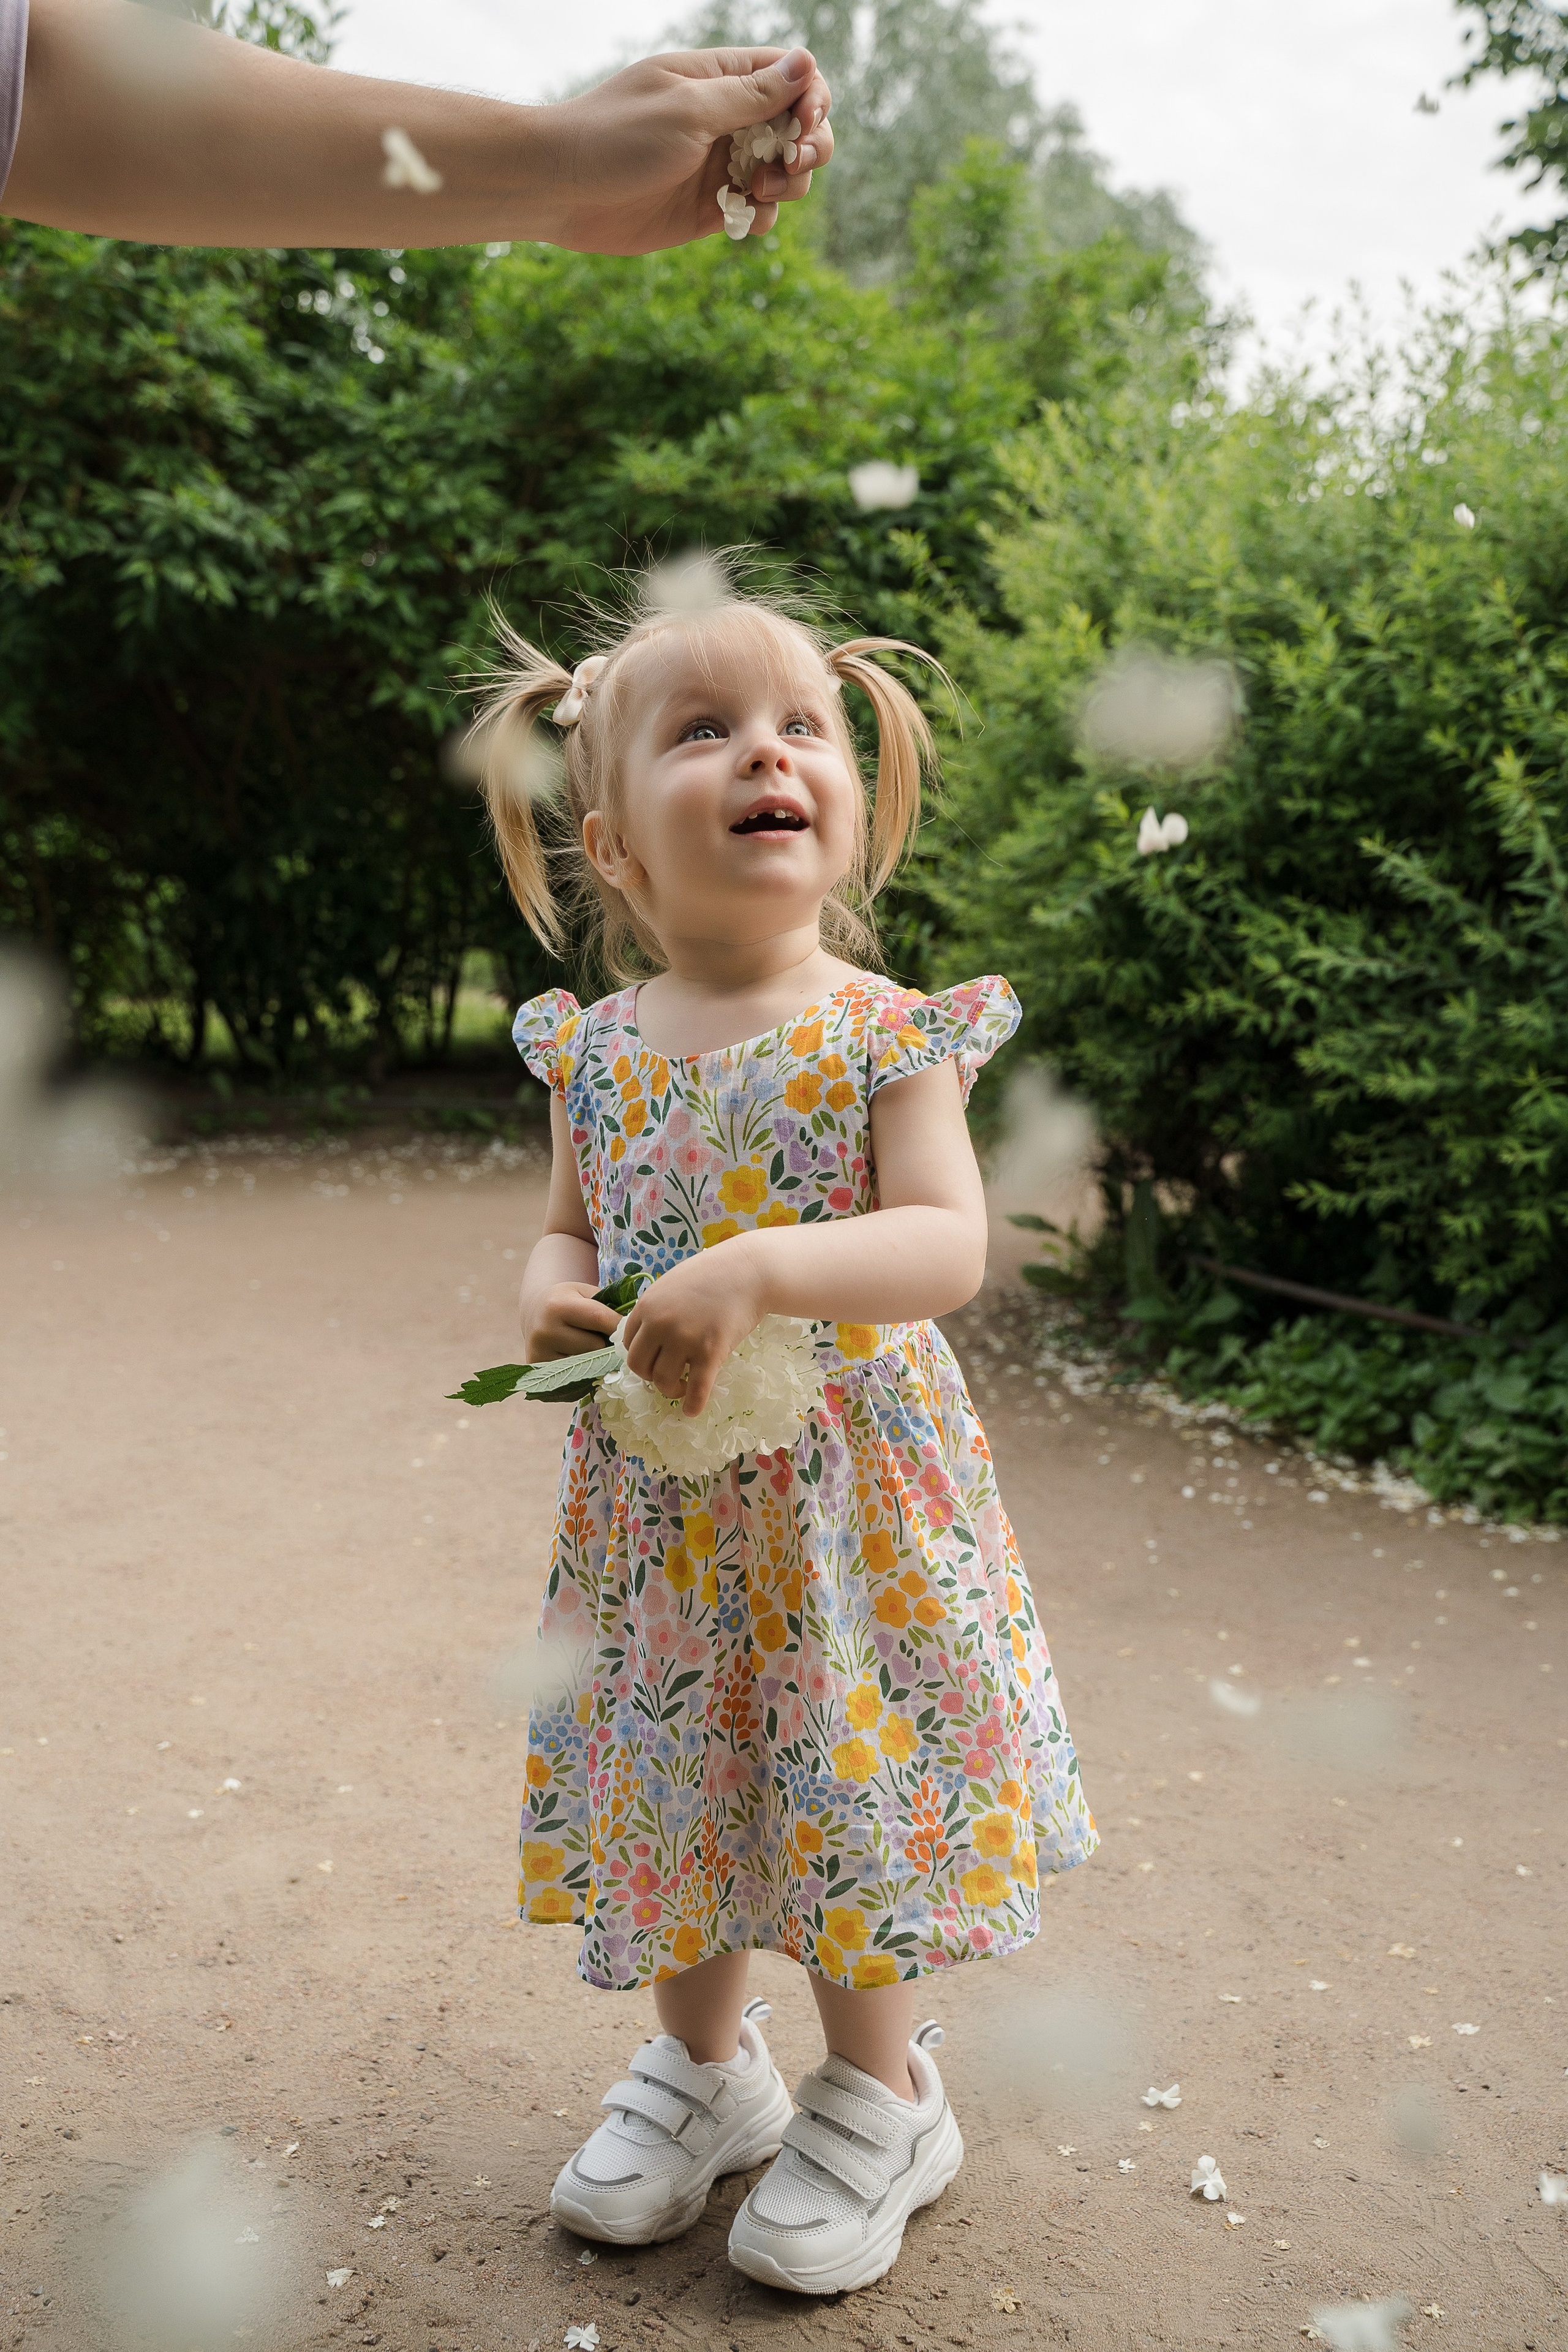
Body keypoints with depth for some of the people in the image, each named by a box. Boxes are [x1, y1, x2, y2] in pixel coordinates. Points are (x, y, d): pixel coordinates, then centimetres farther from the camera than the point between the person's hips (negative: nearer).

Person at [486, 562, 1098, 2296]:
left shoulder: (887, 1032, -12)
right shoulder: (596, 1048, 0)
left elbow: (949, 1243, -20)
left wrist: (760, 1272, -34)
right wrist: (550, 1301, -11)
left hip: (846, 1492, -3)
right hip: (661, 1503, 4)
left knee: (847, 1782, 8)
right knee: (684, 1776, 16)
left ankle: (876, 2093, 33)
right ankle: (704, 2058, 41)